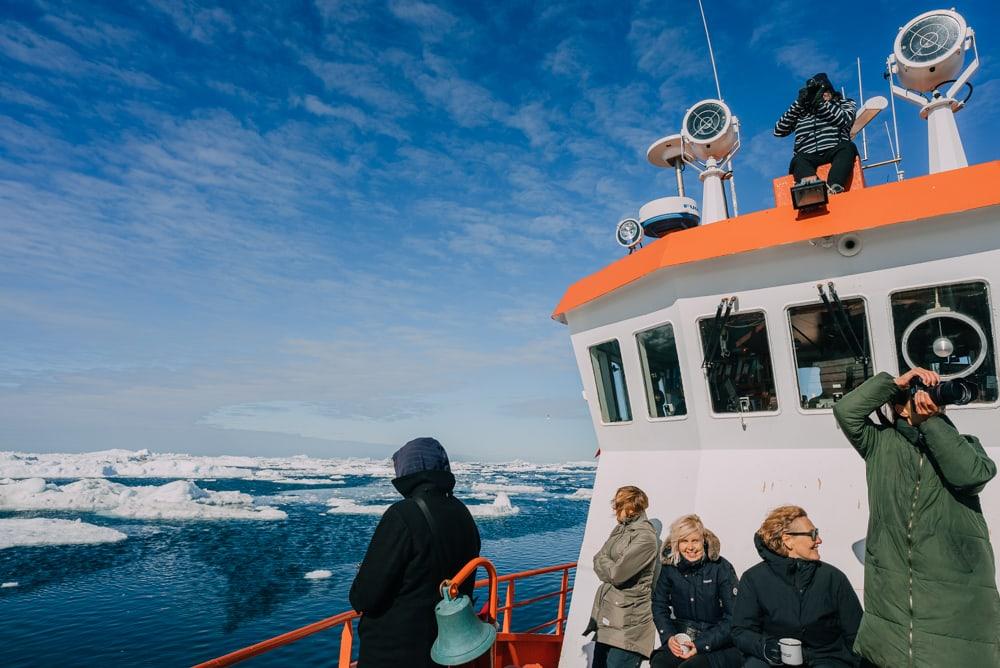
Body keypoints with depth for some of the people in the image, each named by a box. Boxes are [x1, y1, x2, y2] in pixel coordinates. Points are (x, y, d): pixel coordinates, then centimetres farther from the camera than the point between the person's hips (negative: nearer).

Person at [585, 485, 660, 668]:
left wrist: (602, 559, -3)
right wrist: (609, 566, -9)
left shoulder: (646, 537, -16)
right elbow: (598, 562, 10)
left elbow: (617, 574, -20)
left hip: (628, 624, -8)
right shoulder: (620, 529, 11)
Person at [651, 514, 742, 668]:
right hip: (682, 639, 3)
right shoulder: (670, 567, 0)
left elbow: (733, 617, -12)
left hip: (719, 645, -3)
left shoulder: (722, 568, -10)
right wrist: (669, 637, -9)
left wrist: (701, 645, -17)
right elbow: (659, 606, 8)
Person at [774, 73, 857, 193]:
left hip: (834, 153, 0)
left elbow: (844, 120, 0)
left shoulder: (844, 103, 24)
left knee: (848, 147, -32)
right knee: (798, 161, -33)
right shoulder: (801, 111, 25)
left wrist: (821, 102, 0)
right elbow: (779, 131, 12)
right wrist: (798, 104, 6)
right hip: (808, 158, 0)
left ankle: (834, 188, -56)